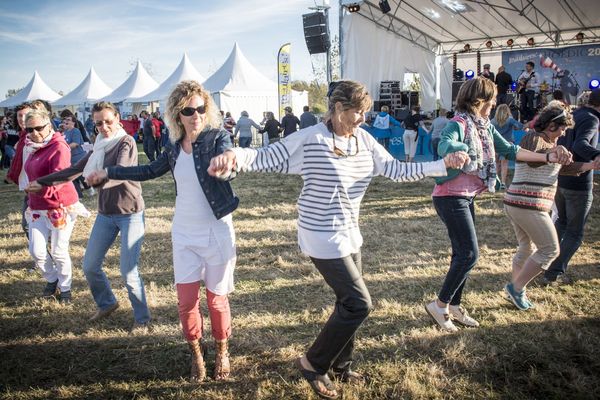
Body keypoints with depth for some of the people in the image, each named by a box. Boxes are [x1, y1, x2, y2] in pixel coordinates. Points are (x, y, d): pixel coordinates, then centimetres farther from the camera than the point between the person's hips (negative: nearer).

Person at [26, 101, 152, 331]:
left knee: (129, 272, -10)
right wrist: (42, 182, 19)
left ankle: (142, 318, 10)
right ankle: (106, 304, 33)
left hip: (129, 213, -7)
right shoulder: (99, 146, 10)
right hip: (105, 214, 7)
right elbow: (74, 170, 18)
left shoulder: (126, 142, -10)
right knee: (90, 265, 8)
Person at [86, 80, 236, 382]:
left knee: (217, 299, 7)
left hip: (217, 232, -4)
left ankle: (222, 352, 31)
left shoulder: (218, 137, -12)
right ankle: (196, 354, 28)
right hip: (184, 233, 4)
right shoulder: (174, 146, 3)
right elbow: (151, 171, 19)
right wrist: (108, 172, 21)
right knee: (187, 301, 4)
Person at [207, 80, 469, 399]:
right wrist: (234, 156, -35)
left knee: (350, 303, 16)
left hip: (349, 235, 8)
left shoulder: (364, 139, 2)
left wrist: (444, 164, -3)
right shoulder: (310, 139, -17)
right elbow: (266, 157, -14)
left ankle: (340, 366, 37)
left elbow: (396, 170, 4)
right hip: (323, 238, -8)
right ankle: (313, 364, 12)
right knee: (359, 303, -7)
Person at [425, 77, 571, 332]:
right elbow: (444, 145, -39)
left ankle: (454, 305, 25)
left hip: (467, 197, 9)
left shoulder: (485, 126, 10)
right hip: (451, 197, -9)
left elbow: (509, 150, 12)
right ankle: (439, 305, 5)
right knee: (469, 253, -8)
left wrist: (547, 157, 11)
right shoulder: (458, 124, -17)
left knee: (462, 253, 13)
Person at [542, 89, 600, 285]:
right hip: (578, 183, -8)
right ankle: (554, 273, 2)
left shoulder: (571, 115, 9)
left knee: (562, 221, 27)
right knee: (575, 233, 3)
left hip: (559, 179, 9)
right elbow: (580, 144, -36)